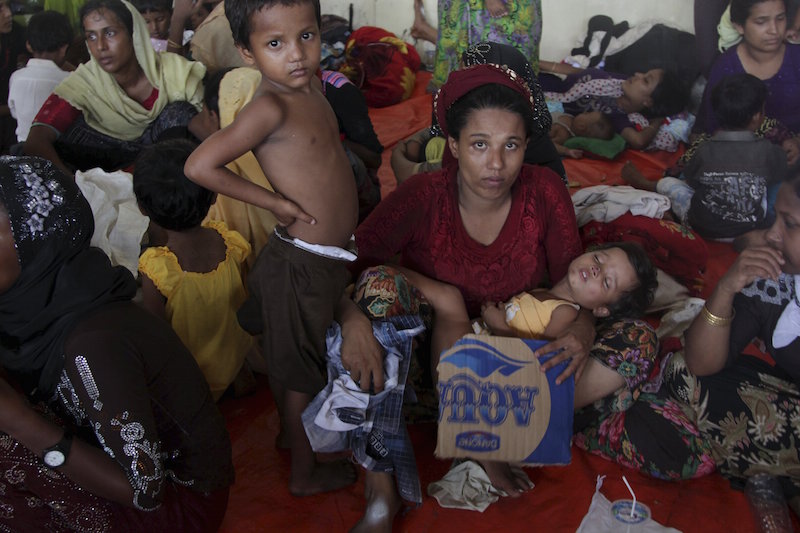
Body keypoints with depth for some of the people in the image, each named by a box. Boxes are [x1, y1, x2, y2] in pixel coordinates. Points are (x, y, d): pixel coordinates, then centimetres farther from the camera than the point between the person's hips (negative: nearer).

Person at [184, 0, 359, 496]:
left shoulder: (310, 83, 2)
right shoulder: (270, 105, -23)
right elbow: (199, 166, -28)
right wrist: (277, 202, -20)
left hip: (328, 258, 8)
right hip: (303, 264, -8)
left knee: (293, 360, 25)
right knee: (302, 371, 10)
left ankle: (292, 432, 47)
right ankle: (305, 472, 29)